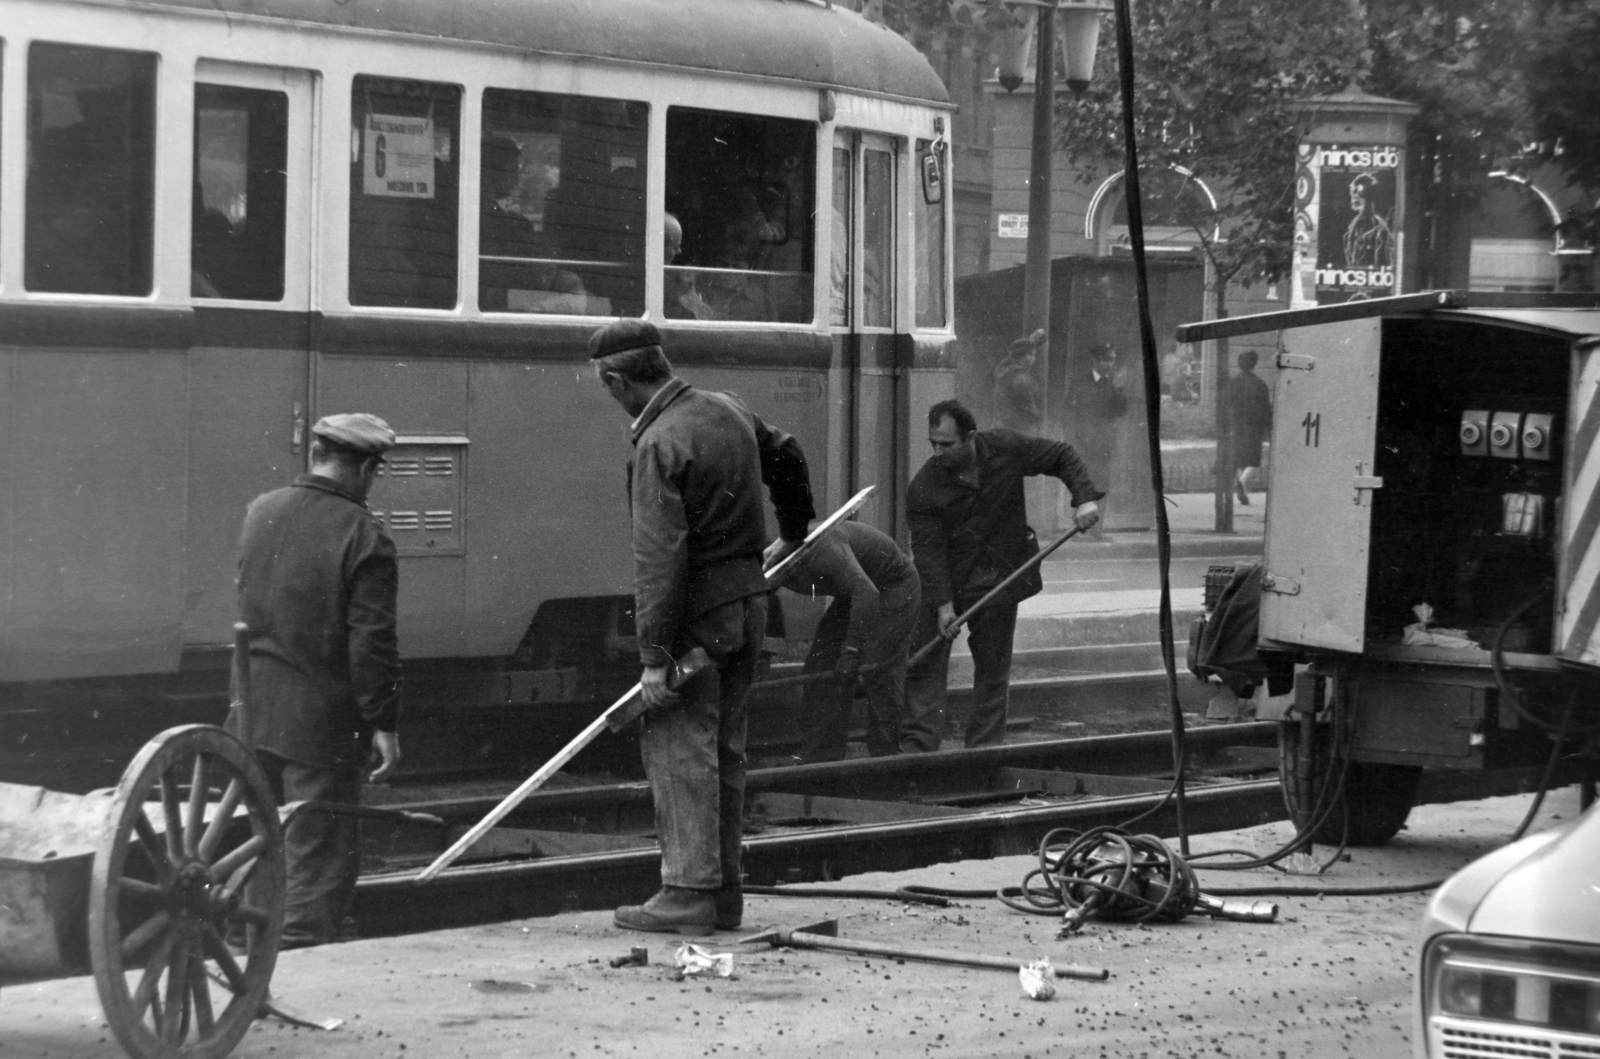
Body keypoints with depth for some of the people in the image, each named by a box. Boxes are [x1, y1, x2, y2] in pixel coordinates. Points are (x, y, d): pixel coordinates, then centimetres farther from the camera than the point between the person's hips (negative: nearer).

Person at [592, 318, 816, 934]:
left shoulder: (659, 445, -18)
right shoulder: (729, 411, 9)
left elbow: (658, 560, -22)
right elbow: (787, 459, 28)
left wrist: (654, 656, -22)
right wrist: (793, 532, 46)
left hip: (696, 613, -9)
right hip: (748, 601, 9)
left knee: (678, 746, -6)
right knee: (723, 749, 12)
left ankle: (689, 892, -10)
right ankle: (723, 894, 15)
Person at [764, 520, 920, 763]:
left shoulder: (819, 550, -37)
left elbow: (866, 592, -46)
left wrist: (851, 652, -47)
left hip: (895, 587, -8)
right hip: (855, 595, 8)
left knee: (878, 669, -16)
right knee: (820, 663, 0)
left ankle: (886, 757, -9)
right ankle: (820, 760, 4)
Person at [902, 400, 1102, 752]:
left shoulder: (1006, 449, -10)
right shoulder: (923, 489, -15)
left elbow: (1062, 456, 3)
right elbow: (928, 549, -16)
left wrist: (1085, 498, -13)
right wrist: (942, 605, -24)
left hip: (998, 581, 1)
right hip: (942, 582, -1)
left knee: (993, 668, 5)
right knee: (924, 663, -7)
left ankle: (985, 747, 12)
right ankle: (916, 745, -6)